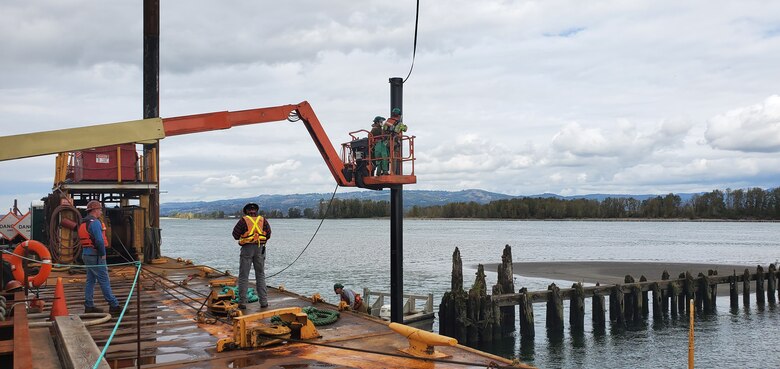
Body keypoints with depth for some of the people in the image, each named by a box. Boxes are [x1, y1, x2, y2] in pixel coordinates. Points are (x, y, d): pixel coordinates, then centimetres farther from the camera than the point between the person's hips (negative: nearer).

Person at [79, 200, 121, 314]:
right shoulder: (95, 222, -16)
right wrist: (103, 254, -11)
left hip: (86, 254, 10)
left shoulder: (83, 223, 15)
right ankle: (114, 305, -4)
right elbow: (99, 240, -24)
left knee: (90, 280, 13)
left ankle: (89, 306, 15)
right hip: (95, 256, -10)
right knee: (104, 281, -7)